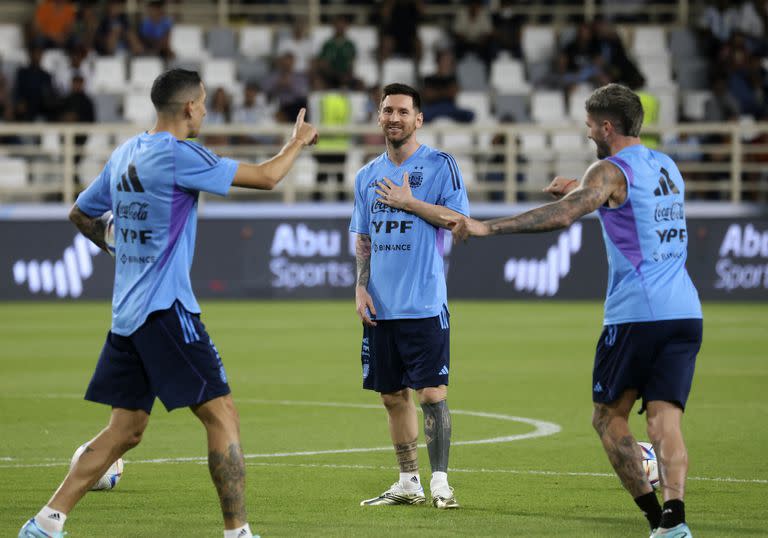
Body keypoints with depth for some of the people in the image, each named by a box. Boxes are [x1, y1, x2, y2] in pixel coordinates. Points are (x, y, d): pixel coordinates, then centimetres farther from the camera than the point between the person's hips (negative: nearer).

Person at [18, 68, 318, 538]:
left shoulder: (125, 155, 13)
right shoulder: (177, 155, -12)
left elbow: (81, 214, 25)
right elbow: (265, 177, -11)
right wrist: (298, 143, 7)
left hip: (126, 314, 9)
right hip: (166, 310, -9)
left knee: (126, 430, 11)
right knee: (222, 415, -5)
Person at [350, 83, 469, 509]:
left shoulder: (440, 165, -2)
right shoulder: (367, 176, 14)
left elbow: (460, 220, -10)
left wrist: (410, 202, -13)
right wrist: (361, 286, 5)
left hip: (424, 305, -5)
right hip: (381, 307, 5)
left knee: (431, 393, -9)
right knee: (393, 396, 8)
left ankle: (440, 482, -4)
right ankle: (408, 483, 16)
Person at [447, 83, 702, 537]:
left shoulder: (611, 171, -7)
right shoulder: (667, 167, 17)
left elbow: (562, 215, -22)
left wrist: (488, 227, -23)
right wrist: (581, 190, 33)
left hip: (636, 314, -6)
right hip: (686, 312, 6)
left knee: (610, 417, 8)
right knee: (665, 421, -1)